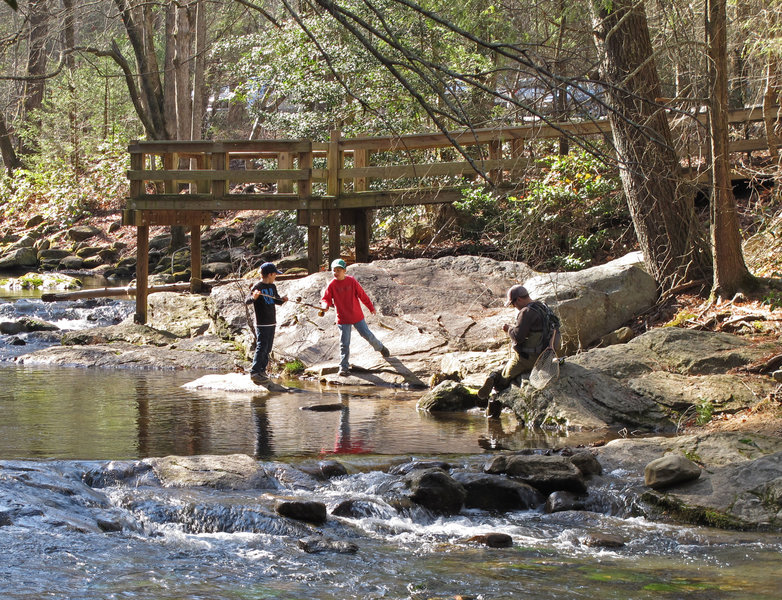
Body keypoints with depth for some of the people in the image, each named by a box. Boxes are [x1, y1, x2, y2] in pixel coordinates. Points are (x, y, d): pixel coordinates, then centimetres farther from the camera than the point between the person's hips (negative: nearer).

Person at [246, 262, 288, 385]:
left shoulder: (272, 287, 13)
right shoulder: (257, 287, -11)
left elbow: (276, 300, 23)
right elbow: (247, 301, -20)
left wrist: (283, 300, 1)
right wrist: (253, 297, -42)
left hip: (272, 323, 8)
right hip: (261, 324, -8)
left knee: (268, 349, 10)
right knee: (261, 348, -12)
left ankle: (262, 371, 16)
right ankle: (254, 372, -12)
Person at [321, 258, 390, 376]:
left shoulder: (351, 281, -8)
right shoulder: (332, 285, -8)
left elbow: (362, 295, 1)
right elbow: (326, 298, -4)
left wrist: (371, 307, 10)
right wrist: (325, 304, -29)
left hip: (357, 316, 0)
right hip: (343, 319, 0)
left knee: (367, 335, 10)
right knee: (344, 343, -1)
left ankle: (380, 347, 39)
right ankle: (343, 367, 7)